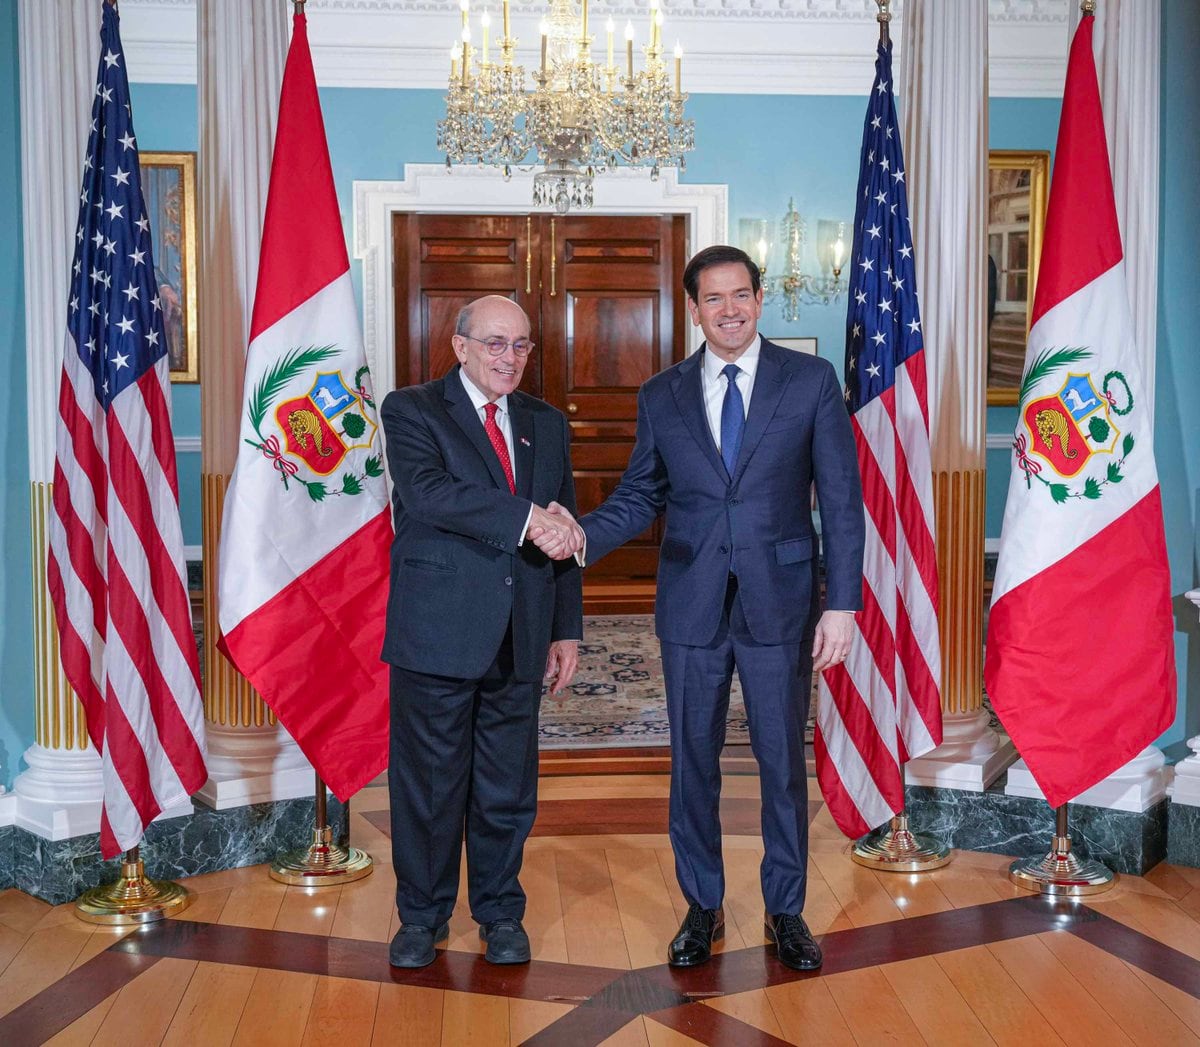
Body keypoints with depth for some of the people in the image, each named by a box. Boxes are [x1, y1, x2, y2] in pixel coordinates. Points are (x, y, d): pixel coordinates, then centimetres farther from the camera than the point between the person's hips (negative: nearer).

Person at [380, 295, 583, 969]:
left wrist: (568, 630, 9)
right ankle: (423, 914, 23)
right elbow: (427, 491, -20)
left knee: (509, 786, 11)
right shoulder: (411, 411, -1)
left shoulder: (548, 424, 14)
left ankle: (501, 913, 28)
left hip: (521, 636, 4)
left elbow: (562, 533, 15)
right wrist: (522, 517, -26)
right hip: (437, 632, -4)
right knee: (428, 781, 6)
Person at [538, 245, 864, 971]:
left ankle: (786, 910, 26)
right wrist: (582, 535, -11)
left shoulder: (812, 381, -1)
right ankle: (703, 907, 27)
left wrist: (842, 603, -9)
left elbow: (841, 500, -3)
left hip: (780, 604, -2)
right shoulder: (662, 396, 6)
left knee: (785, 762, 8)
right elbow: (641, 497, 9)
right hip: (692, 606, 2)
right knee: (694, 762, 10)